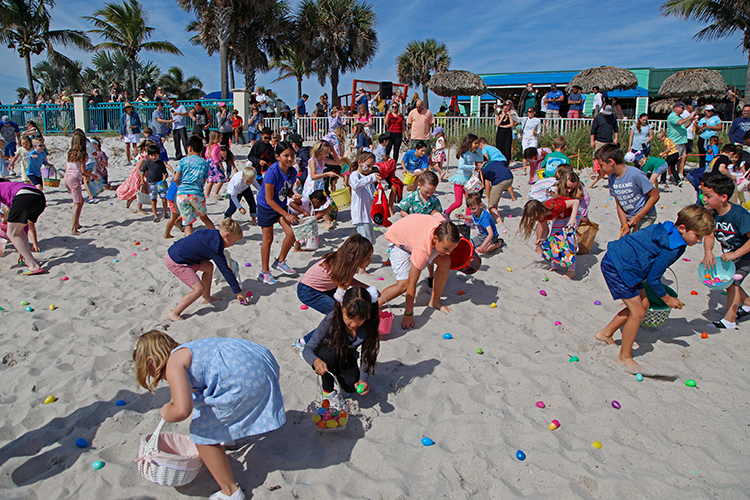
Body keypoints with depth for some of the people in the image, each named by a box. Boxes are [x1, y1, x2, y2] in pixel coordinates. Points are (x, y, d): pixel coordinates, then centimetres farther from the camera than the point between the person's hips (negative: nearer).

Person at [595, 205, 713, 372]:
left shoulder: (667, 230, 5)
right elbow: (653, 279, -12)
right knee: (638, 313, -5)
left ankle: (606, 333, 29)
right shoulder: (673, 248, -21)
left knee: (643, 305, 17)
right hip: (616, 267, -10)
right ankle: (625, 357, 10)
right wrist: (667, 298, 4)